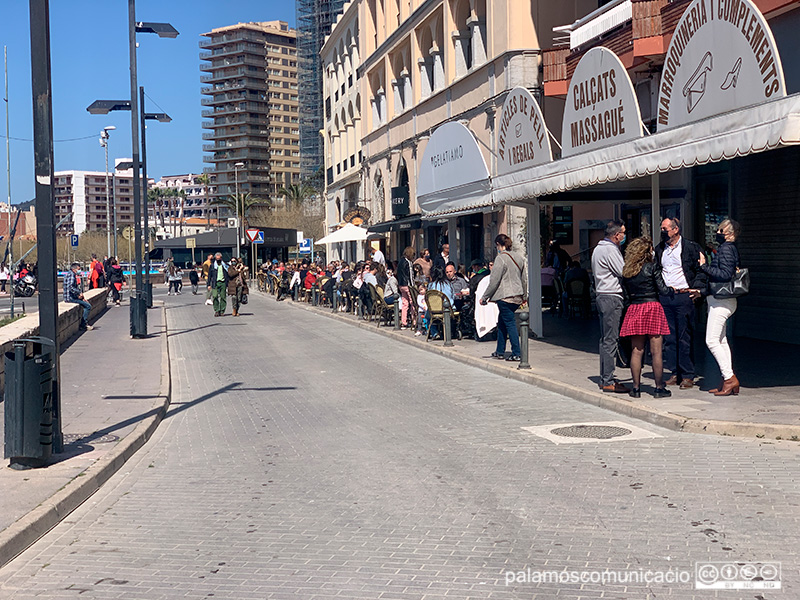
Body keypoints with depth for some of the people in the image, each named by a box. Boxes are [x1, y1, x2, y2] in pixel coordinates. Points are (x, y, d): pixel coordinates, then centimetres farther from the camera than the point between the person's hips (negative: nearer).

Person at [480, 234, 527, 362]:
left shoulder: (501, 258, -13)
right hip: (517, 297, 8)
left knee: (510, 323, -4)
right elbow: (525, 278, 17)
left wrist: (484, 297, -5)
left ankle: (516, 354, -5)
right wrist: (525, 296, 27)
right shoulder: (520, 258, 10)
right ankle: (500, 351, 25)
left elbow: (494, 281, -13)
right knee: (502, 322, 18)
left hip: (505, 297, -8)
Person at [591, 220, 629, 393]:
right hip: (612, 298, -11)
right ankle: (608, 382, -8)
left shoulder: (598, 248, 17)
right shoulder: (610, 250, -14)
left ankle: (605, 378, 17)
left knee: (606, 339, 13)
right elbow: (624, 273, -16)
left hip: (602, 296, 11)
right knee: (611, 340, -9)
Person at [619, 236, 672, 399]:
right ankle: (659, 388, 4)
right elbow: (663, 290, -5)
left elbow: (627, 292, 12)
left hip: (634, 309, 4)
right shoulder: (651, 268, -5)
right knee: (656, 351, 0)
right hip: (652, 307, -4)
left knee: (636, 351, 7)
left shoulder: (626, 271, 7)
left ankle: (636, 388, 8)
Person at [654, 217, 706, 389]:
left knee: (685, 338, -3)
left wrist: (697, 288, -10)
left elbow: (701, 270, 0)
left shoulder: (691, 247, -1)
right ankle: (675, 373, 14)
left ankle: (688, 375, 4)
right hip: (665, 297, 5)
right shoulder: (660, 249, 14)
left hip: (683, 296, -5)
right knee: (669, 337, 6)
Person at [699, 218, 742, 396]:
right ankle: (729, 381, 13)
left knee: (711, 340, -9)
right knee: (721, 340, 11)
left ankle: (729, 379, -7)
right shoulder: (730, 248, 16)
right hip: (720, 300, 10)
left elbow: (726, 274, -23)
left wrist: (705, 266, -19)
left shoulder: (726, 249, -14)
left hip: (721, 300, -10)